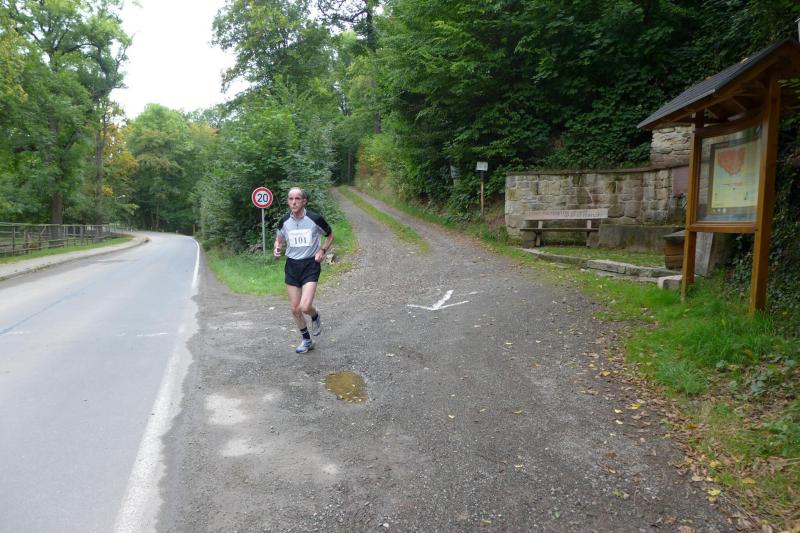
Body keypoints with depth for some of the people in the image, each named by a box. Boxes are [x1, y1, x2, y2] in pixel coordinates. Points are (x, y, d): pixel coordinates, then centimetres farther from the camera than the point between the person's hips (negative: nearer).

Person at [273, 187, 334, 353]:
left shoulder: (315, 219, -10)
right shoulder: (284, 221, -1)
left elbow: (330, 235, 7)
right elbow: (279, 239, 17)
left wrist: (323, 250, -8)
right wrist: (277, 248, -6)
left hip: (310, 265, -4)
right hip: (291, 266, 4)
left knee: (305, 307, -18)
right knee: (294, 309, 7)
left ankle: (315, 317, 20)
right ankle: (307, 340, 27)